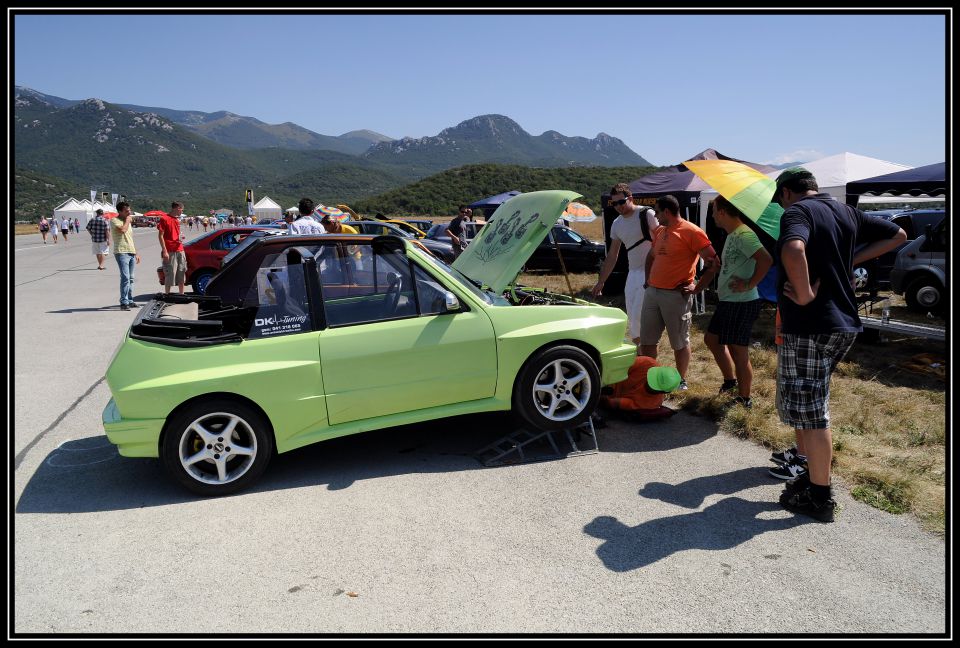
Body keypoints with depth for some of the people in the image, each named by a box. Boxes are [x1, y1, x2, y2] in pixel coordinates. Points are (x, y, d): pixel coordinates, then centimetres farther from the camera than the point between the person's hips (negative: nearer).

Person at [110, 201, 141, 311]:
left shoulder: (128, 222, 21)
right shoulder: (114, 221, -5)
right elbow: (122, 230, -25)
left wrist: (136, 253, 21)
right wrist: (127, 220, -7)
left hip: (131, 253, 8)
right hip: (121, 252, -8)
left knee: (130, 278, 11)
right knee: (125, 278, -15)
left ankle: (130, 300, 17)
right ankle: (124, 302, -15)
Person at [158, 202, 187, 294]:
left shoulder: (177, 219, 15)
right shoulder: (164, 219, -8)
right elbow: (160, 236, -11)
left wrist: (180, 238, 2)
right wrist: (165, 251, -16)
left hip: (180, 250, 7)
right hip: (170, 252, -7)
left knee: (181, 274, 12)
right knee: (170, 275, -4)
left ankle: (182, 294, 22)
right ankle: (167, 295, 4)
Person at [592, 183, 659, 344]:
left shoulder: (647, 214, -9)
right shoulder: (617, 224, 13)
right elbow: (612, 256, 19)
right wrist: (600, 282, 17)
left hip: (650, 272, -8)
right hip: (633, 273, 8)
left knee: (638, 315, -12)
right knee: (631, 317, 10)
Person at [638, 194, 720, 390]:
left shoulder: (691, 232, -10)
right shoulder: (659, 232, 14)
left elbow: (714, 262, -13)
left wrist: (697, 288, -13)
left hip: (676, 295, -7)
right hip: (652, 292, 7)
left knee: (680, 342, 6)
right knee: (646, 340, 10)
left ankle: (681, 381, 19)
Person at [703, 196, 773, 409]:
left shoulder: (743, 234, -19)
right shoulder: (731, 235, 13)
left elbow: (766, 259, -31)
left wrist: (750, 284, -24)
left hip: (741, 303, -11)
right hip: (727, 302, 11)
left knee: (739, 353, -1)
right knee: (711, 338, 22)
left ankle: (744, 400, 11)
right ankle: (730, 380, 35)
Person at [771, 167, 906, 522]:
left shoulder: (797, 211, -12)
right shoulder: (846, 212, 13)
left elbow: (793, 250, -35)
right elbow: (898, 235, 25)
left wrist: (804, 294, -22)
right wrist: (852, 261, 17)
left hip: (809, 326, -9)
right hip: (843, 323, 9)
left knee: (810, 412, 0)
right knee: (806, 405, 20)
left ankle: (819, 498, 10)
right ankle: (812, 472, 30)